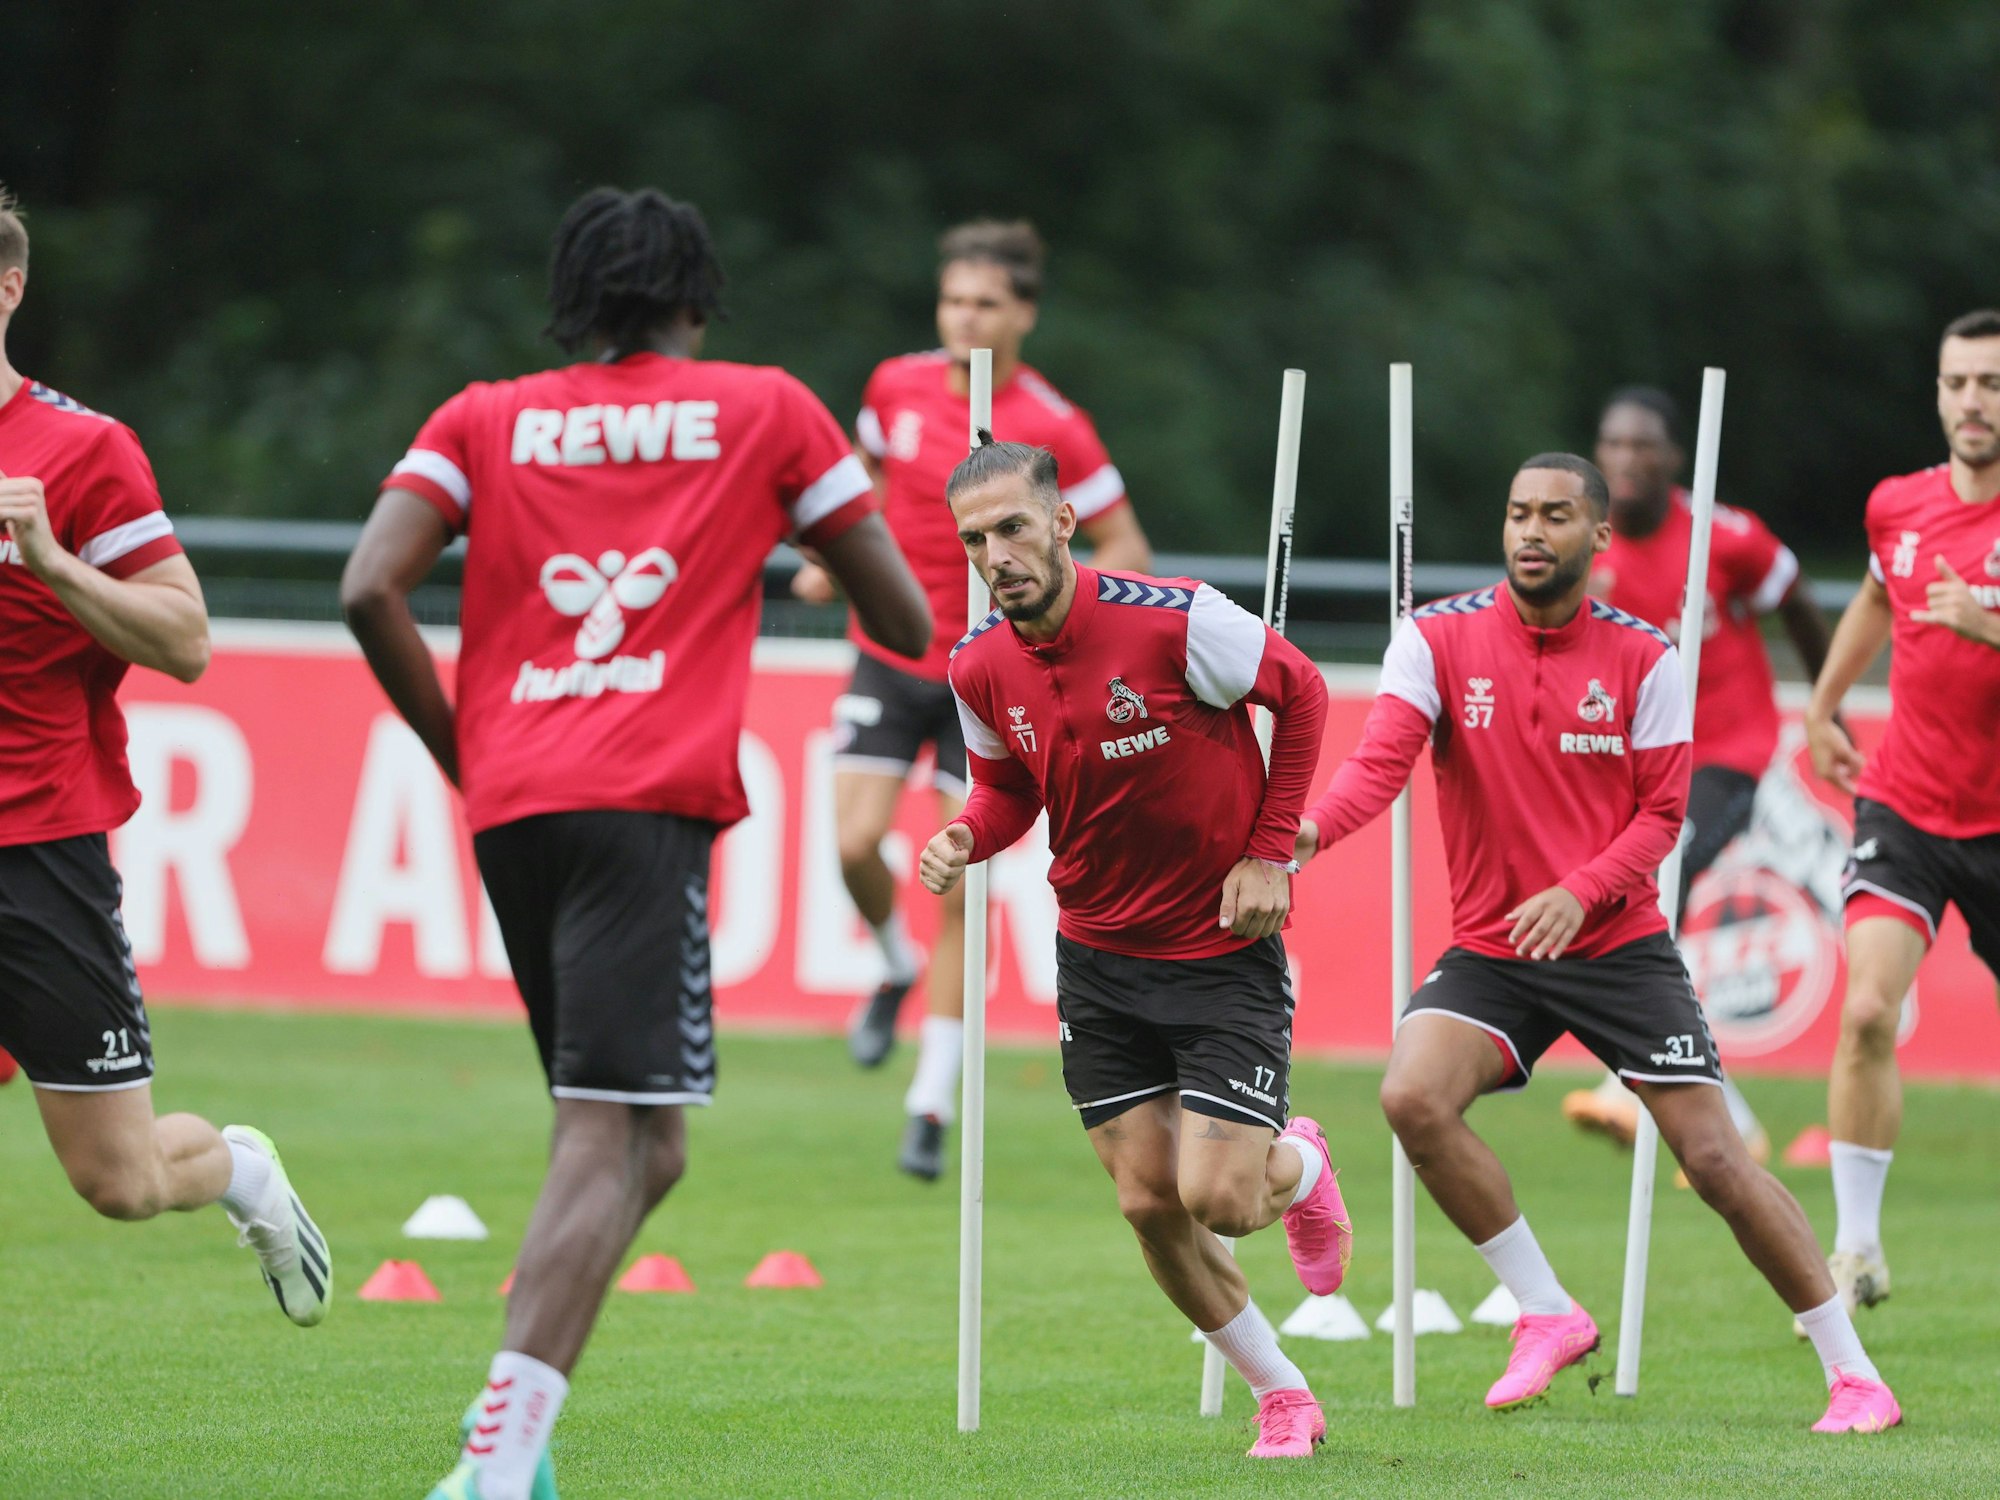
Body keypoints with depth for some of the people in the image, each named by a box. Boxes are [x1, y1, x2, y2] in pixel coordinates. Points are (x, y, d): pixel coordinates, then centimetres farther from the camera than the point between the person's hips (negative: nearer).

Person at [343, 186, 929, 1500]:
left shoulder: (486, 419, 17)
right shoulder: (766, 410, 13)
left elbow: (371, 590, 3)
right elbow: (908, 623, 15)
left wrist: (459, 749, 14)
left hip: (510, 801, 4)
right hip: (649, 800, -4)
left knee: (639, 1142, 18)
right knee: (611, 1141, -12)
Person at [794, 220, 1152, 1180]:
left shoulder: (1053, 430, -13)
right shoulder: (897, 387, -2)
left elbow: (1125, 548, -6)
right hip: (892, 655, 3)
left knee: (963, 888, -5)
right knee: (856, 842, -14)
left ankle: (932, 1109, 2)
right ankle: (896, 968, 21)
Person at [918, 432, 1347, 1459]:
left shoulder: (1177, 620, -22)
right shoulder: (979, 670, -7)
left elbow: (1299, 695, -6)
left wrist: (1269, 854, -8)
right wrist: (966, 838, -11)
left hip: (1224, 948, -4)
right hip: (1098, 958, 4)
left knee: (1216, 1200, -11)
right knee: (1148, 1203, 0)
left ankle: (1297, 1165, 27)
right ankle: (1280, 1395, 21)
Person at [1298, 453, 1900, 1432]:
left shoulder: (1643, 659, -3)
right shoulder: (1437, 639, -2)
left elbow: (1661, 813, -2)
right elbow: (1382, 759, -15)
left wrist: (1578, 892, -20)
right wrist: (1312, 827, -36)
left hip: (1619, 945, -1)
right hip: (1488, 949, 1)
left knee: (1714, 1156, -8)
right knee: (1413, 1097, -24)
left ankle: (1853, 1374, 5)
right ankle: (1546, 1314, -6)